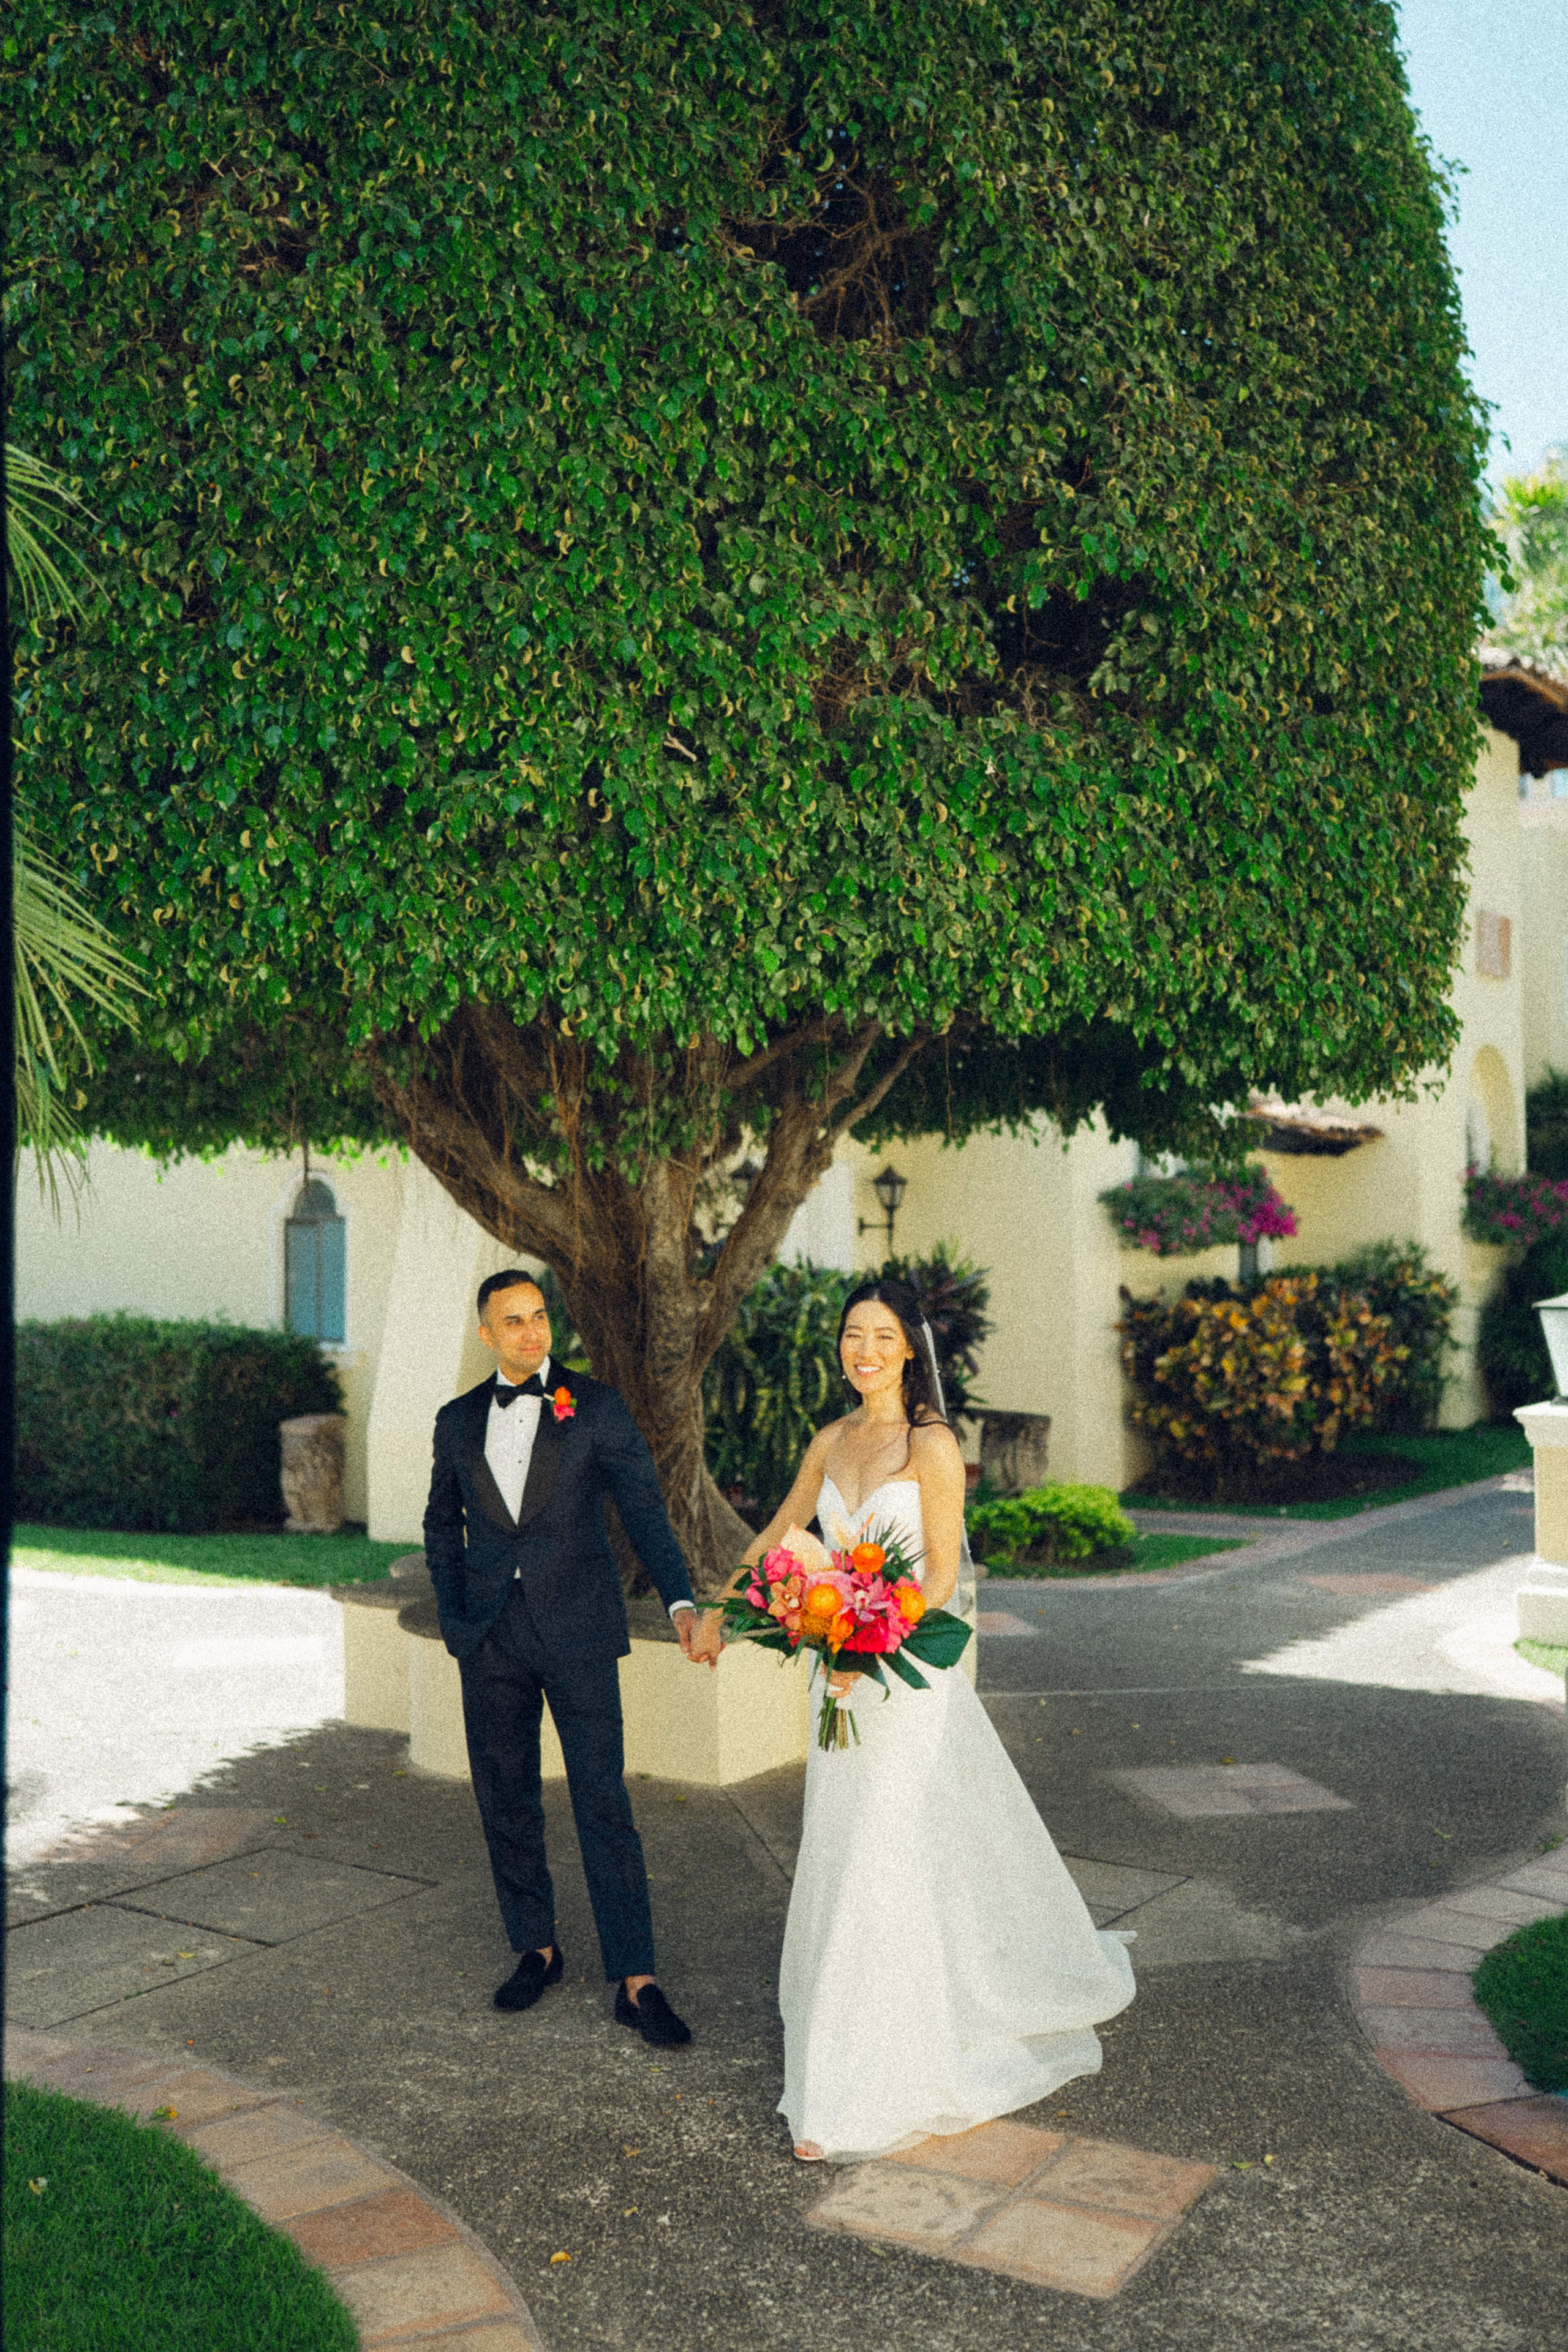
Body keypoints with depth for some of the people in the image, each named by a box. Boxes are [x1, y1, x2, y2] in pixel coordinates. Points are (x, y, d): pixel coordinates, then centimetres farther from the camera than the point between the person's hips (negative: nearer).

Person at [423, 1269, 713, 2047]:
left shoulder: (595, 1407, -2)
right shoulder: (458, 1421, 8)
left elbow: (644, 1508, -7)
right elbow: (442, 1524, 19)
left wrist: (681, 1603, -19)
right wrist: (454, 1614, 7)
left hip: (577, 1631, -3)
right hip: (491, 1636, 4)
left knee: (603, 1802, -4)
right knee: (506, 1801, 11)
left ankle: (634, 1981, 2)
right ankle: (535, 1948, 28)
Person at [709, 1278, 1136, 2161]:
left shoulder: (931, 1443, -12)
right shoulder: (831, 1442, 8)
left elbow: (942, 1572, -14)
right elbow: (778, 1534, 20)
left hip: (907, 1673, -7)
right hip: (841, 1669, 7)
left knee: (884, 1865, -4)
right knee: (845, 1852, 14)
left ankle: (862, 2095, 6)